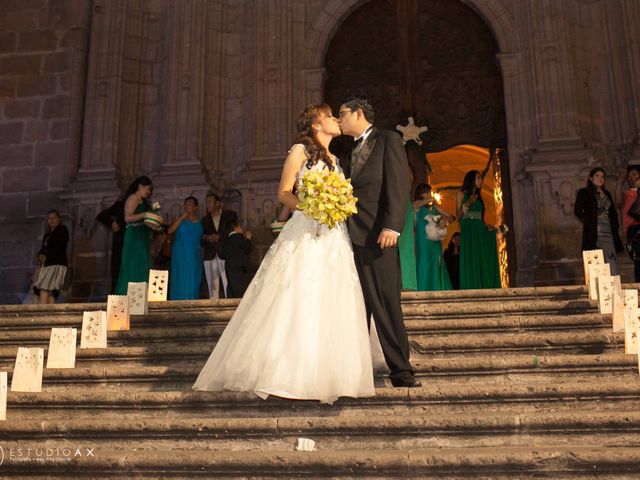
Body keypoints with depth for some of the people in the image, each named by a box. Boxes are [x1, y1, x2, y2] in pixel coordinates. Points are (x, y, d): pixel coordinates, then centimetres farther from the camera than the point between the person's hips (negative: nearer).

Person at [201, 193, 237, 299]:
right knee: (212, 287, -1)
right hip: (210, 256, 3)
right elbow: (201, 240, 17)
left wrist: (219, 237, -9)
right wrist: (207, 238, -5)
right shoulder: (204, 220, 20)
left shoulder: (230, 215, 10)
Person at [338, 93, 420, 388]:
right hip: (353, 238, 7)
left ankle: (401, 372, 1)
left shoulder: (388, 141, 3)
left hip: (377, 236, -7)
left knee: (386, 306, -6)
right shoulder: (352, 151, 24)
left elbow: (399, 185, -9)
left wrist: (392, 226, -20)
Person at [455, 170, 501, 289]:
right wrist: (467, 203, -15)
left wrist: (489, 227, 3)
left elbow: (480, 218, 18)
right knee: (471, 263, -11)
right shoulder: (461, 194, 5)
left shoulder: (478, 196, 20)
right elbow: (458, 216, -3)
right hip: (468, 232, -6)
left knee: (484, 264, -2)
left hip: (480, 232, 6)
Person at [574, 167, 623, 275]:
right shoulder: (584, 193, 4)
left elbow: (613, 212, 26)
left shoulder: (607, 194, 22)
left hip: (609, 233, 5)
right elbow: (577, 210, -6)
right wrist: (589, 223, -12)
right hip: (594, 233, -5)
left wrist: (615, 224, 11)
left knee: (612, 264, -1)